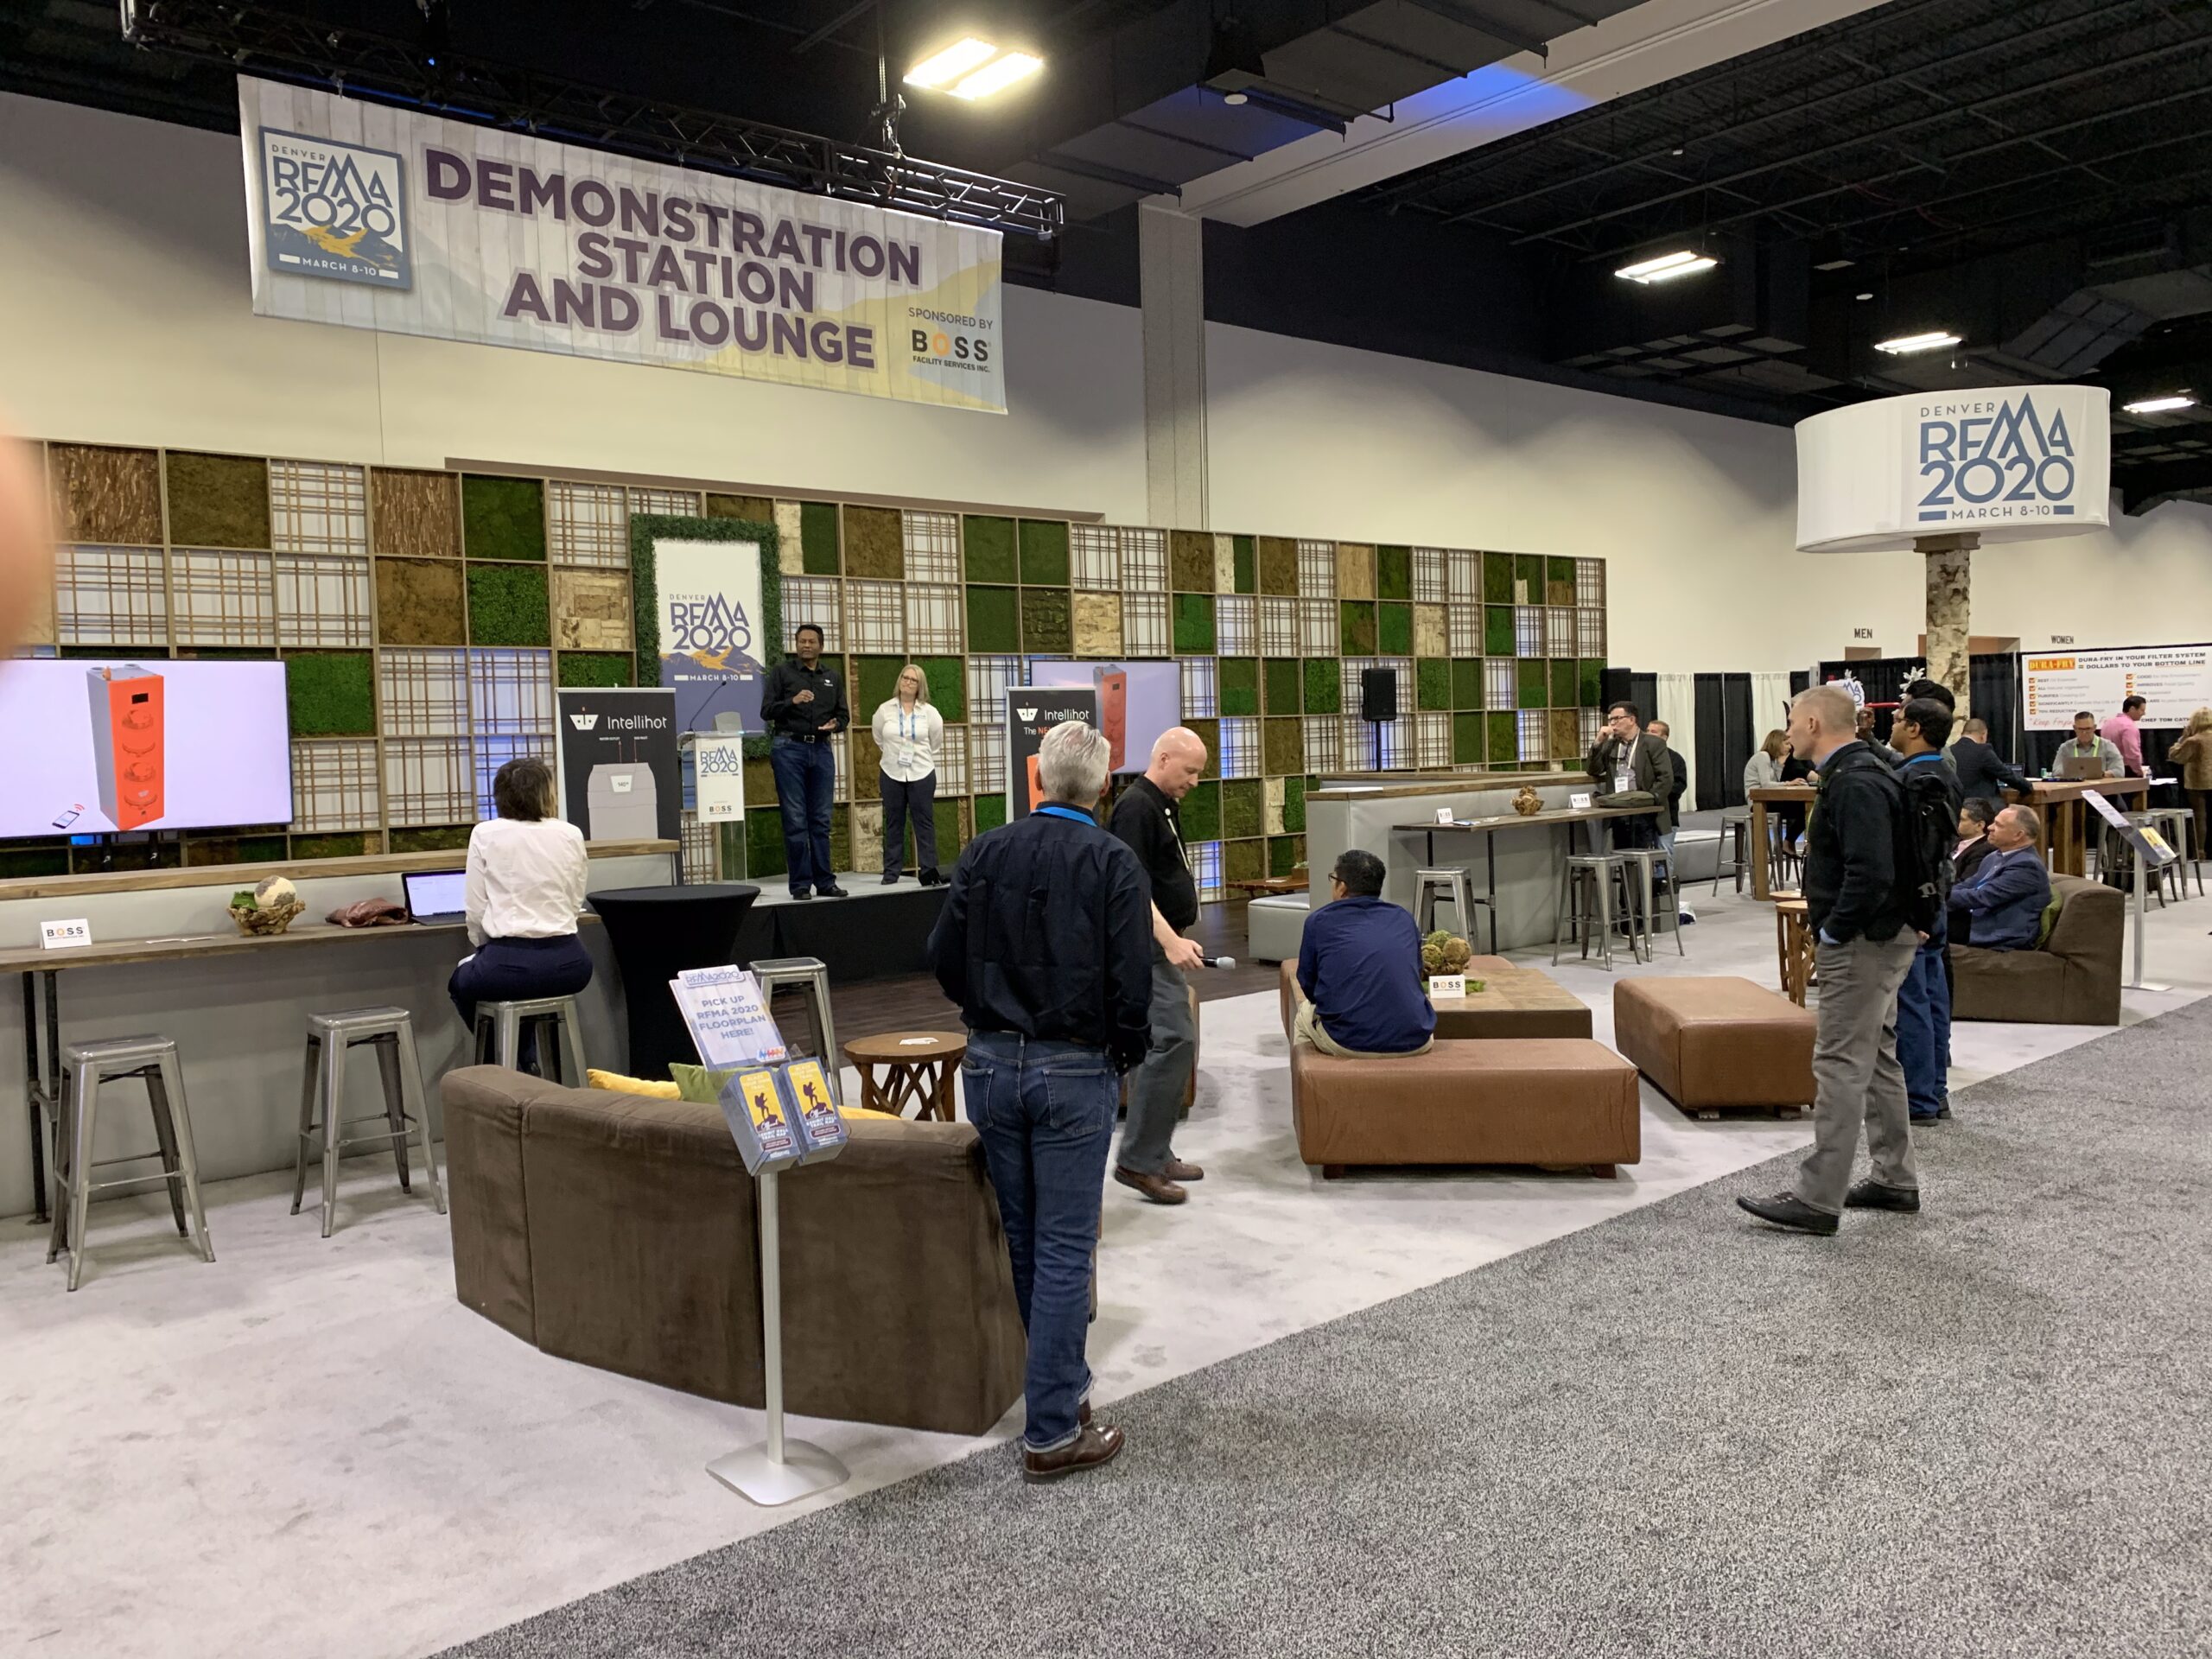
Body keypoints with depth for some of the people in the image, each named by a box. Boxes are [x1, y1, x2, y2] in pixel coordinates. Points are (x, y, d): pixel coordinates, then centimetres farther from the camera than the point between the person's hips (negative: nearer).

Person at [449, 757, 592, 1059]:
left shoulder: (485, 835, -2)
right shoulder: (570, 835, 4)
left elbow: (475, 908, -1)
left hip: (508, 962, -3)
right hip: (567, 965, 3)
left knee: (461, 983, 32)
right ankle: (524, 1061, 39)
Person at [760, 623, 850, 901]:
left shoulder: (832, 679, 15)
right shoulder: (782, 672, 4)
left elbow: (843, 715, 16)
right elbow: (766, 711, -2)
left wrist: (836, 724, -7)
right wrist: (792, 701, -19)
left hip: (822, 750, 4)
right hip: (790, 748, -3)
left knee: (821, 820, 6)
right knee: (795, 820, -4)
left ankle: (825, 882, 10)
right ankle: (800, 884, 1)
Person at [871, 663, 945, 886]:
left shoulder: (928, 712, -3)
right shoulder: (885, 710, -1)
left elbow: (936, 741, 9)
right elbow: (879, 738, 13)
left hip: (922, 774, -1)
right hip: (892, 774, 1)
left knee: (924, 822, 0)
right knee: (894, 824, 6)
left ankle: (928, 870, 3)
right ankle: (891, 872, 11)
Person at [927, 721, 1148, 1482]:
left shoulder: (983, 854, 0)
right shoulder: (1112, 862, -10)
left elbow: (943, 958, 3)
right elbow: (1133, 981, -13)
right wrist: (1125, 1054, 5)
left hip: (990, 1065, 4)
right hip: (1075, 1071, -4)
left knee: (1024, 1242, 18)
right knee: (1065, 1248, 2)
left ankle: (1062, 1385, 35)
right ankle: (1052, 1432, 7)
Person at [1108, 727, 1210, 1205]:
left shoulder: (1165, 806, 16)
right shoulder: (1136, 807, -16)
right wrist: (1170, 941, -29)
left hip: (1162, 944, 11)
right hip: (1149, 945, -11)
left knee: (1168, 1044, 11)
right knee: (1174, 1040, -15)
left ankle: (1155, 1155, 18)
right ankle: (1137, 1159, -10)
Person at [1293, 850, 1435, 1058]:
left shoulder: (1319, 921, 4)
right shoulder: (1404, 918, 12)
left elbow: (1308, 986, 13)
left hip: (1349, 1043, -2)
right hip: (1415, 1042, 3)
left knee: (1305, 1014, 30)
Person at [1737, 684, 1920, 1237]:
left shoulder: (1855, 785, -20)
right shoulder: (1861, 772, 14)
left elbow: (1871, 874, -30)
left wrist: (1832, 932, -18)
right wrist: (1832, 929, 16)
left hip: (1863, 942, -11)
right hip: (1880, 937, 11)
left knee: (1841, 1066, -8)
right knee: (1877, 1058, 17)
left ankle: (1817, 1200, -4)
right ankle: (1895, 1180, 27)